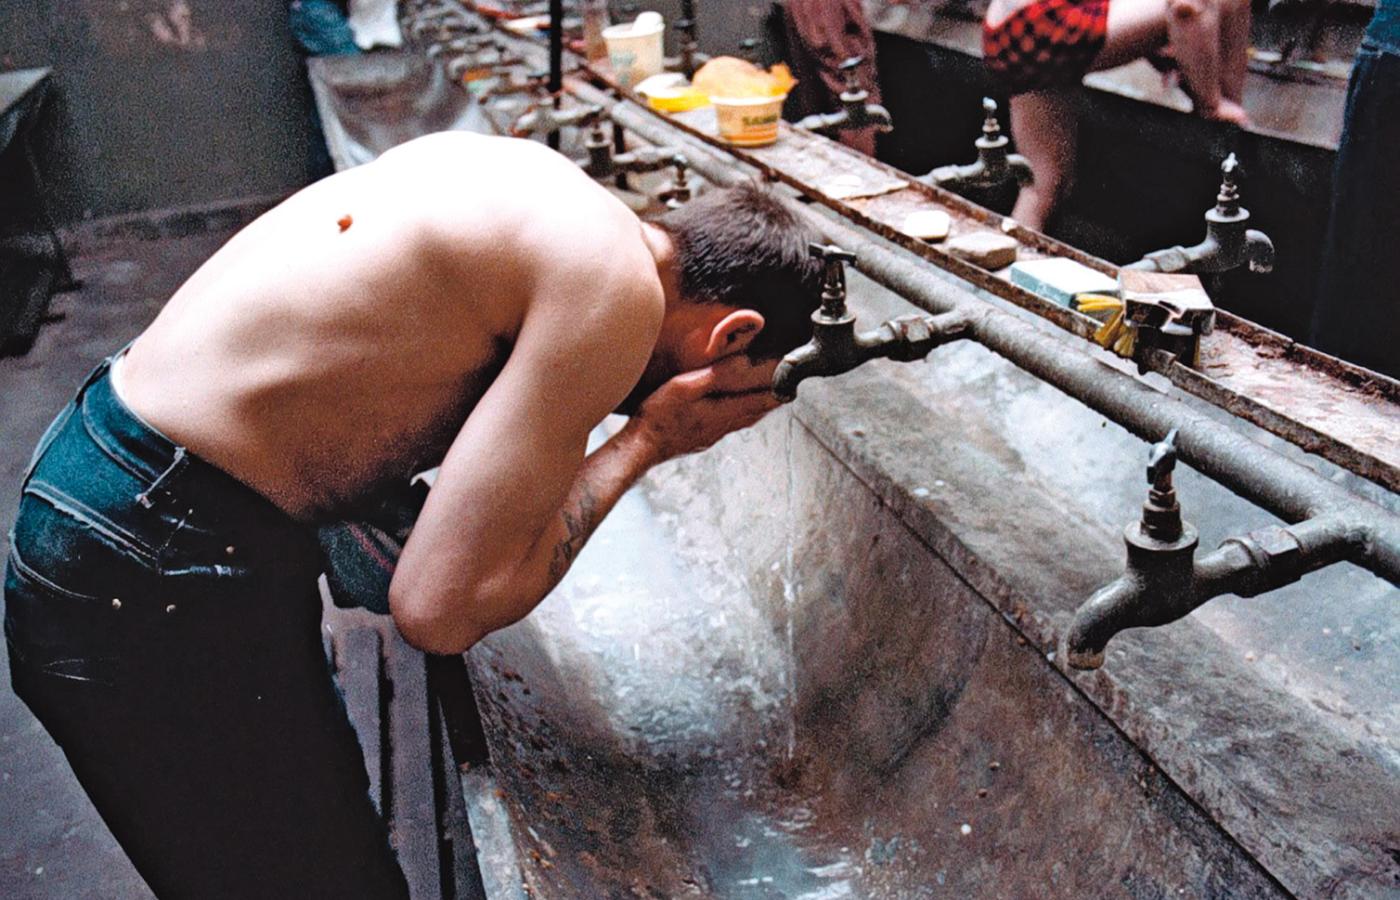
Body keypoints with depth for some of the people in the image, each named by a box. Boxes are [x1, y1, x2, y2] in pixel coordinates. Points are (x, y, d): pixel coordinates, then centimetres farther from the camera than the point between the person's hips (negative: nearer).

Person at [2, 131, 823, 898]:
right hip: (151, 583, -9)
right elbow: (442, 607, -22)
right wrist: (644, 444, -11)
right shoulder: (617, 292, -22)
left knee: (336, 812, 25)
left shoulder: (536, 182, 4)